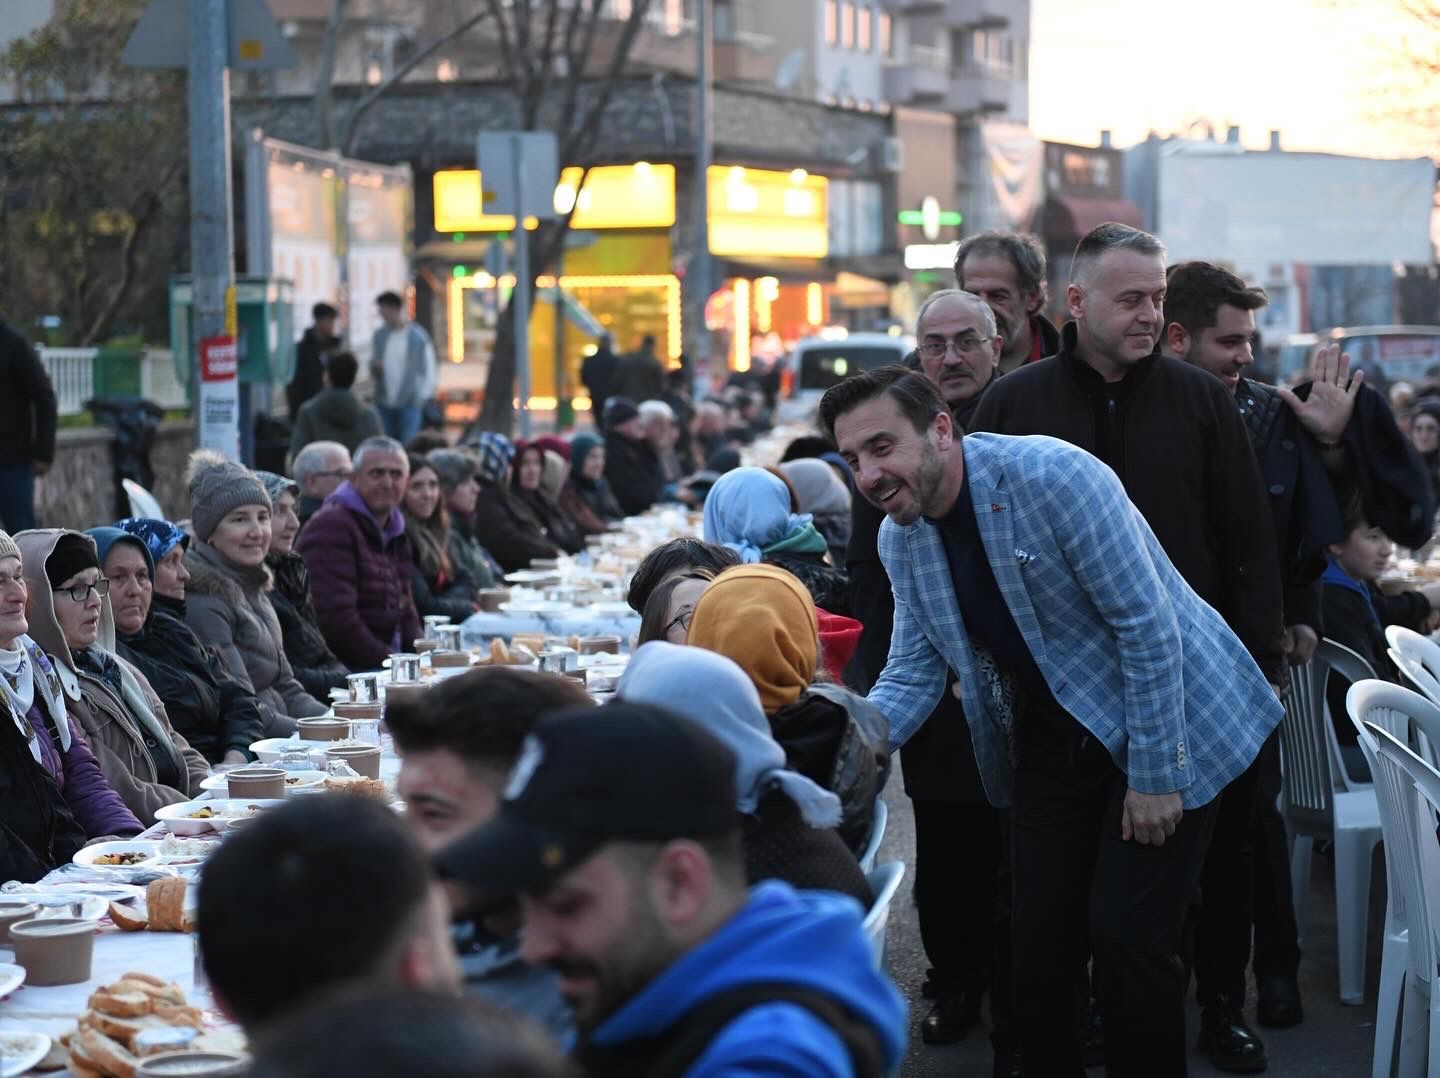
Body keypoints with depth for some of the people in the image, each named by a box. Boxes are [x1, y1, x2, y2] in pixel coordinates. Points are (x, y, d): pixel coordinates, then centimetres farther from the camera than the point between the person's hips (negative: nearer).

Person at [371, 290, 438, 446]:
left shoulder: (418, 336, -4)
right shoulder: (380, 335, 10)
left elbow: (429, 370, 0)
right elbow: (373, 367, 16)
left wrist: (422, 396, -7)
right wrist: (374, 368, -7)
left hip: (409, 404, -4)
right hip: (384, 403, 4)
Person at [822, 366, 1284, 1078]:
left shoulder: (1052, 477, -24)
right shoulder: (900, 539, -3)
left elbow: (1148, 625, -22)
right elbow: (913, 675, 3)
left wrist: (1154, 776, -20)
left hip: (1167, 724, -6)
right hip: (1049, 743, 6)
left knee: (1127, 938, -10)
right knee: (1038, 941, 4)